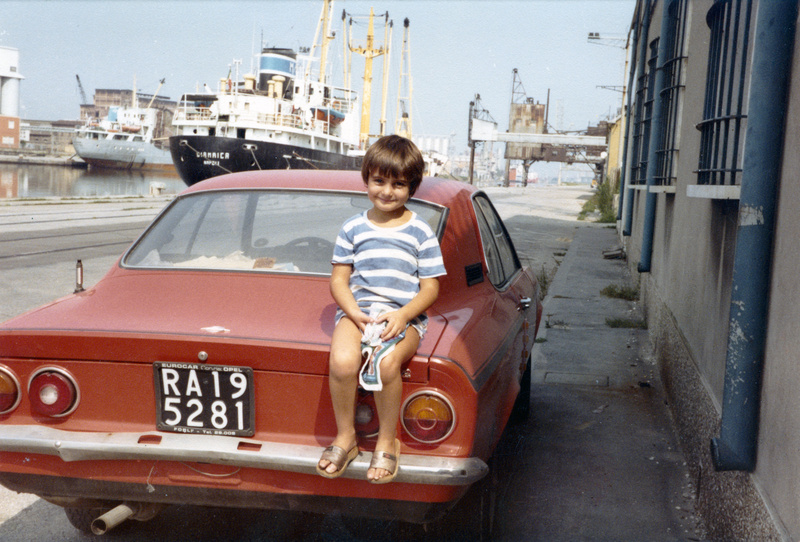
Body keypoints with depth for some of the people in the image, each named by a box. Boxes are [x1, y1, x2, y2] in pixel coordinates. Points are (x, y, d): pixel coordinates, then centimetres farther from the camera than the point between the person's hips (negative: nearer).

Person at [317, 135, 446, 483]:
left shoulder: (420, 232, 6)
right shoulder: (353, 228, 10)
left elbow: (430, 287, 3)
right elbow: (338, 279, 8)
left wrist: (402, 315, -15)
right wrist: (356, 313, -11)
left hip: (405, 316, -1)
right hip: (356, 310, 1)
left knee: (387, 363, -33)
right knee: (342, 360, -31)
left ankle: (387, 441, -9)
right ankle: (345, 436, -6)